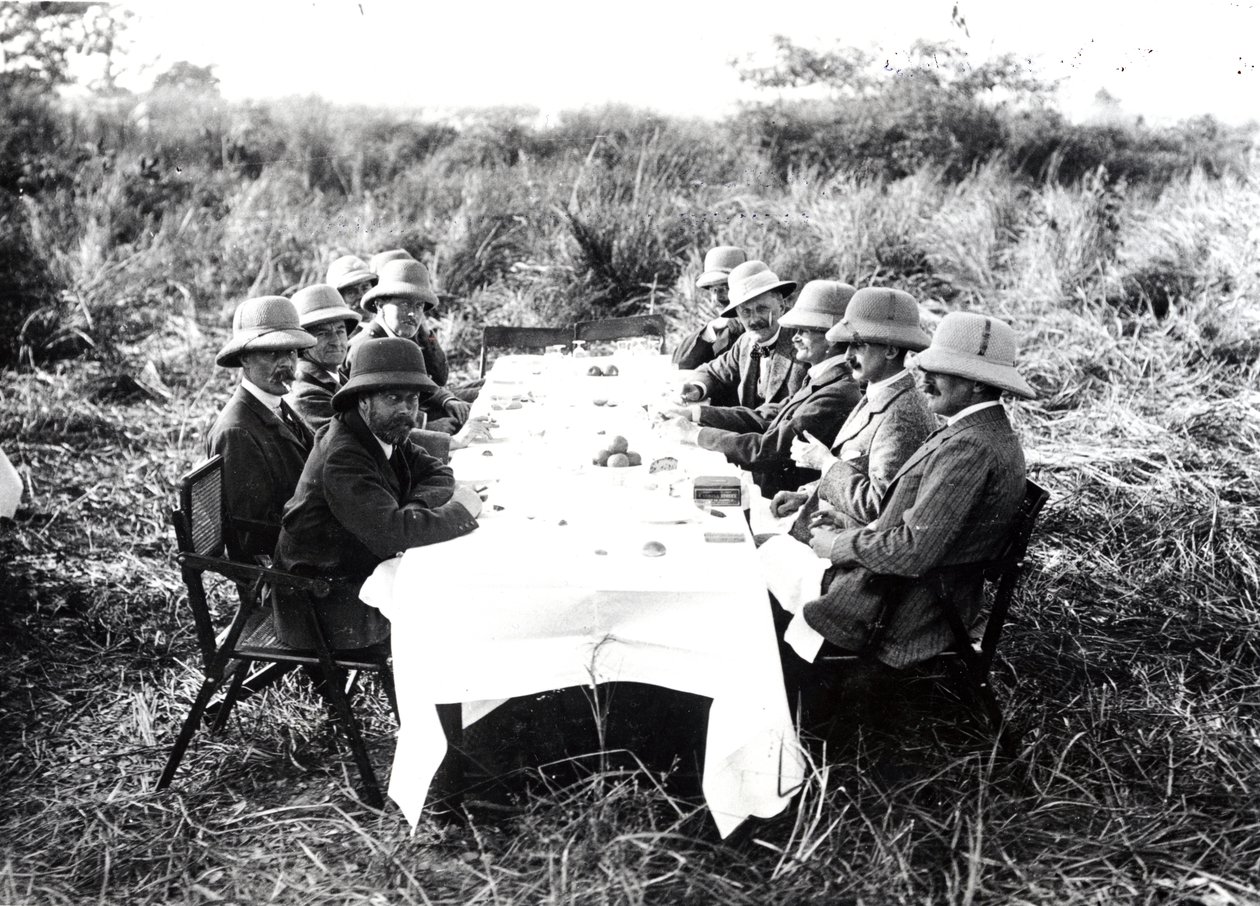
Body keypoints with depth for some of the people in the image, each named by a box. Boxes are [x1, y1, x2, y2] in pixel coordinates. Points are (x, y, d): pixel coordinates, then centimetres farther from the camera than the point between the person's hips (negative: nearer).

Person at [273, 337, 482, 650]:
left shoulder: (387, 435, 2)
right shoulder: (342, 457, -26)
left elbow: (438, 474, 5)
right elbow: (388, 533, -34)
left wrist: (413, 509, -17)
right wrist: (461, 512, -22)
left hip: (365, 571, 8)